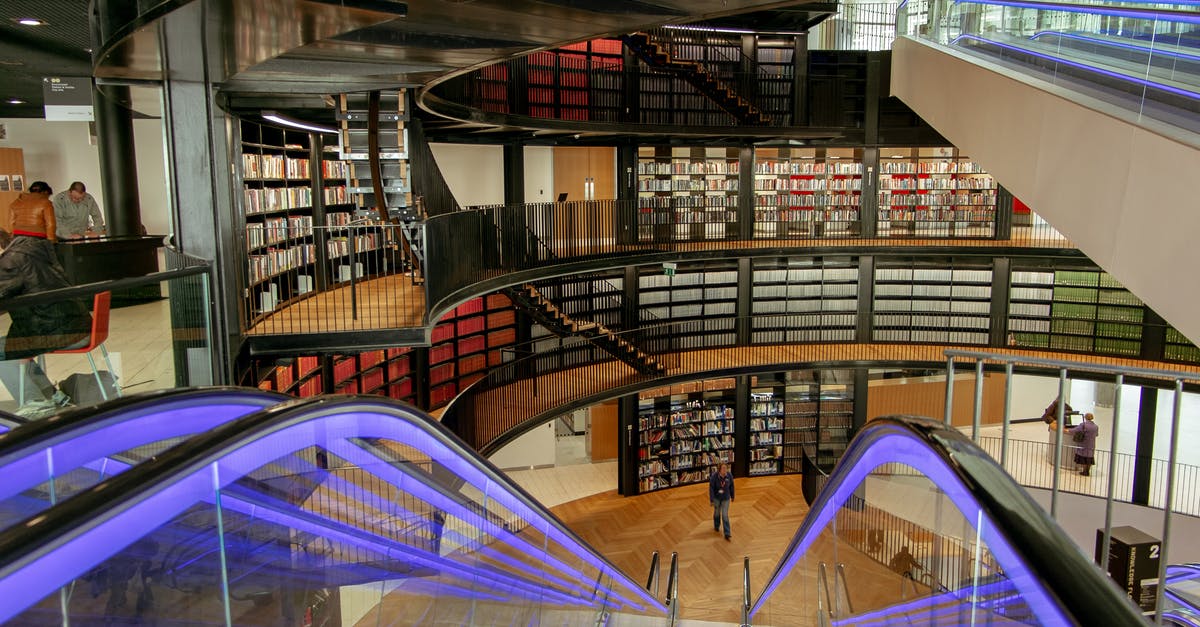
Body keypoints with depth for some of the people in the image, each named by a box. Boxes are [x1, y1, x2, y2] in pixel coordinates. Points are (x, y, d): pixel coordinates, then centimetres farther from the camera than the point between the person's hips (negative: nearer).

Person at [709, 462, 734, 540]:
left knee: (725, 515, -3)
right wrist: (711, 500, -20)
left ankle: (727, 534, 0)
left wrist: (732, 496, 9)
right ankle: (716, 526, 48)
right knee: (717, 512, 21)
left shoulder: (729, 476, -17)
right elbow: (711, 488, -19)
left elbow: (731, 486, -2)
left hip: (726, 498, 0)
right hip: (716, 498, 0)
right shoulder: (714, 476, -24)